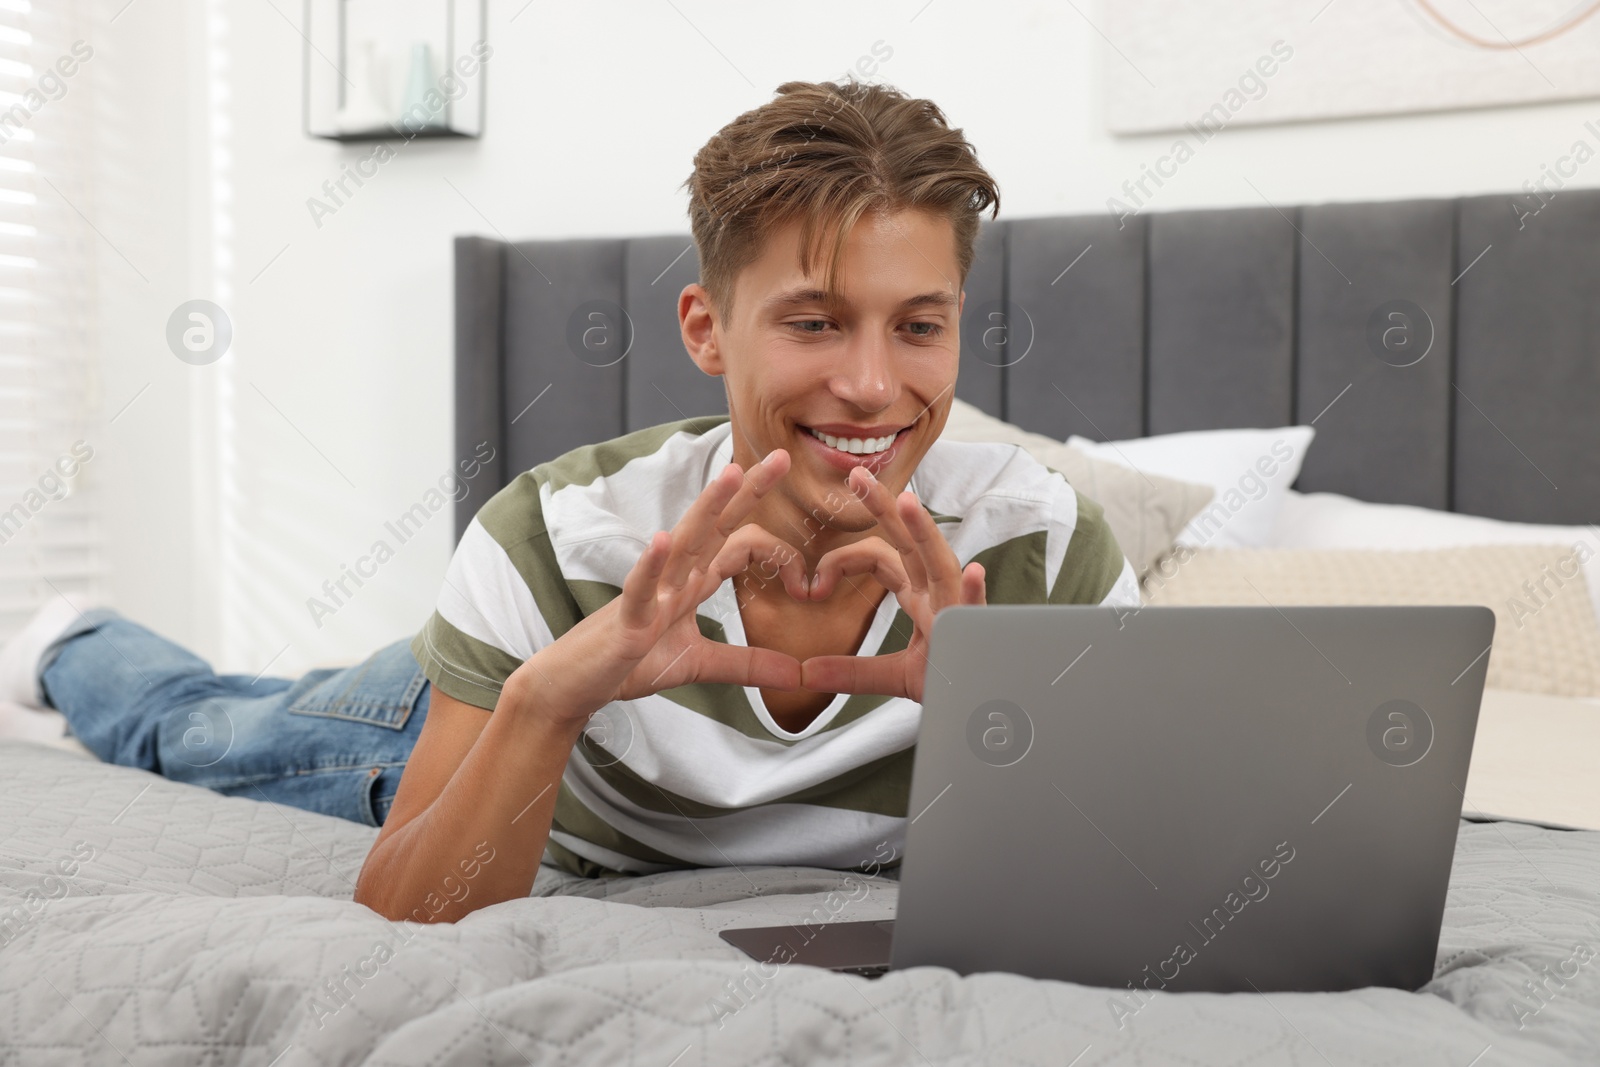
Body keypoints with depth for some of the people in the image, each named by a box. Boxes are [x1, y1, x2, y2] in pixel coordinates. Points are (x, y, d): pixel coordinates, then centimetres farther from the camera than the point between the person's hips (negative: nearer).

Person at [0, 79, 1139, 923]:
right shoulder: (555, 535, -40)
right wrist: (548, 698, -56)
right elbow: (399, 936, -37)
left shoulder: (1042, 539, -37)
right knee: (200, 733, 29)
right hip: (519, 717, -2)